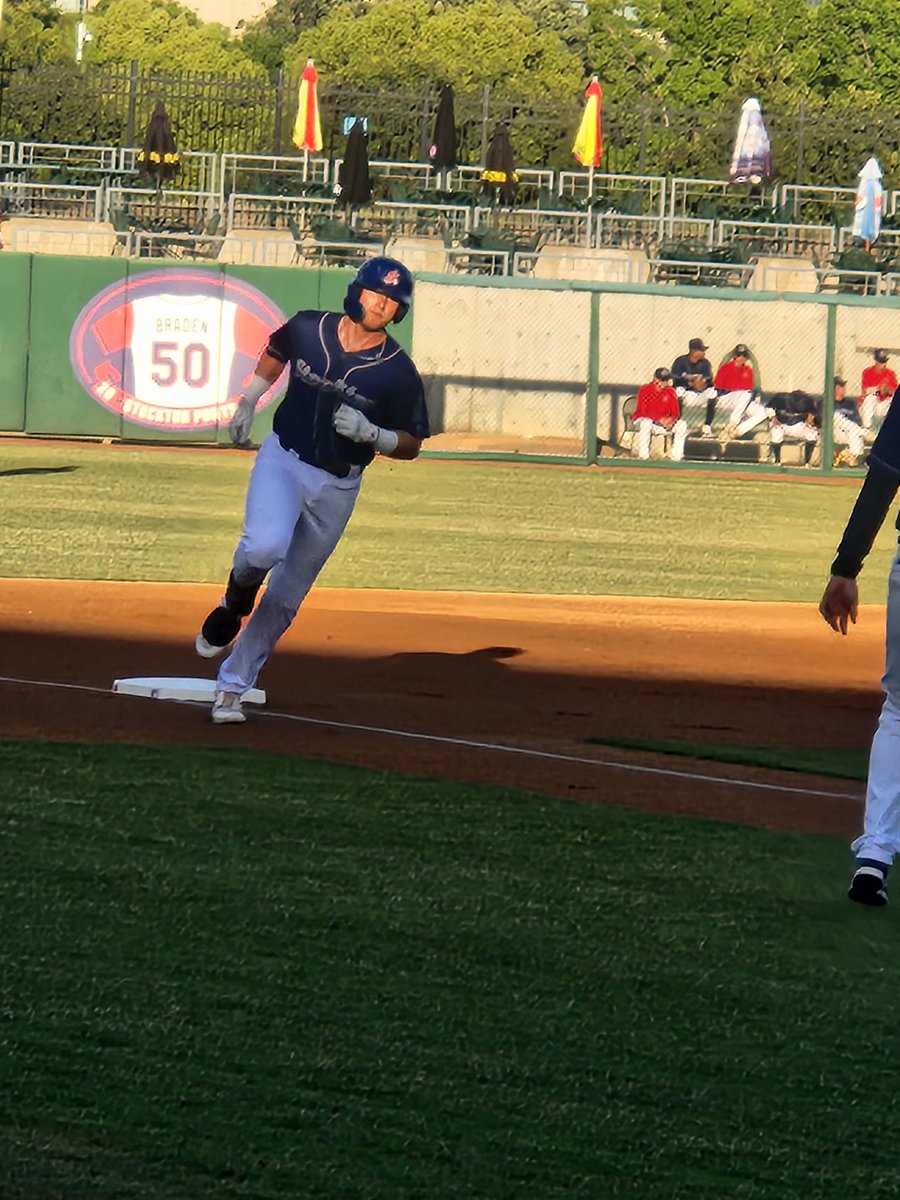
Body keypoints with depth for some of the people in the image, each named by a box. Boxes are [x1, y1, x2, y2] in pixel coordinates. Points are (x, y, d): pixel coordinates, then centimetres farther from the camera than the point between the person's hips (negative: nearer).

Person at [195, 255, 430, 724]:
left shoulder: (398, 373, -10)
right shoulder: (307, 329, -6)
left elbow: (411, 444, -2)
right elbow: (275, 352, 18)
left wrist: (370, 433, -21)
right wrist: (246, 404, 14)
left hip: (337, 486, 1)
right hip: (283, 461, -1)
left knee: (285, 597, 6)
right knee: (265, 546, -30)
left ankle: (232, 686, 18)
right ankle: (234, 606, 3)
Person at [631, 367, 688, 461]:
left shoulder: (671, 392, -1)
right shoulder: (644, 390, -12)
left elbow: (676, 414, -2)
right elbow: (642, 412, -19)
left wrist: (671, 420, -26)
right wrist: (659, 419, -27)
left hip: (663, 423, 4)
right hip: (641, 421, -4)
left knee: (682, 424, -16)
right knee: (646, 422, -39)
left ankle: (677, 456, -15)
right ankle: (643, 456, -34)